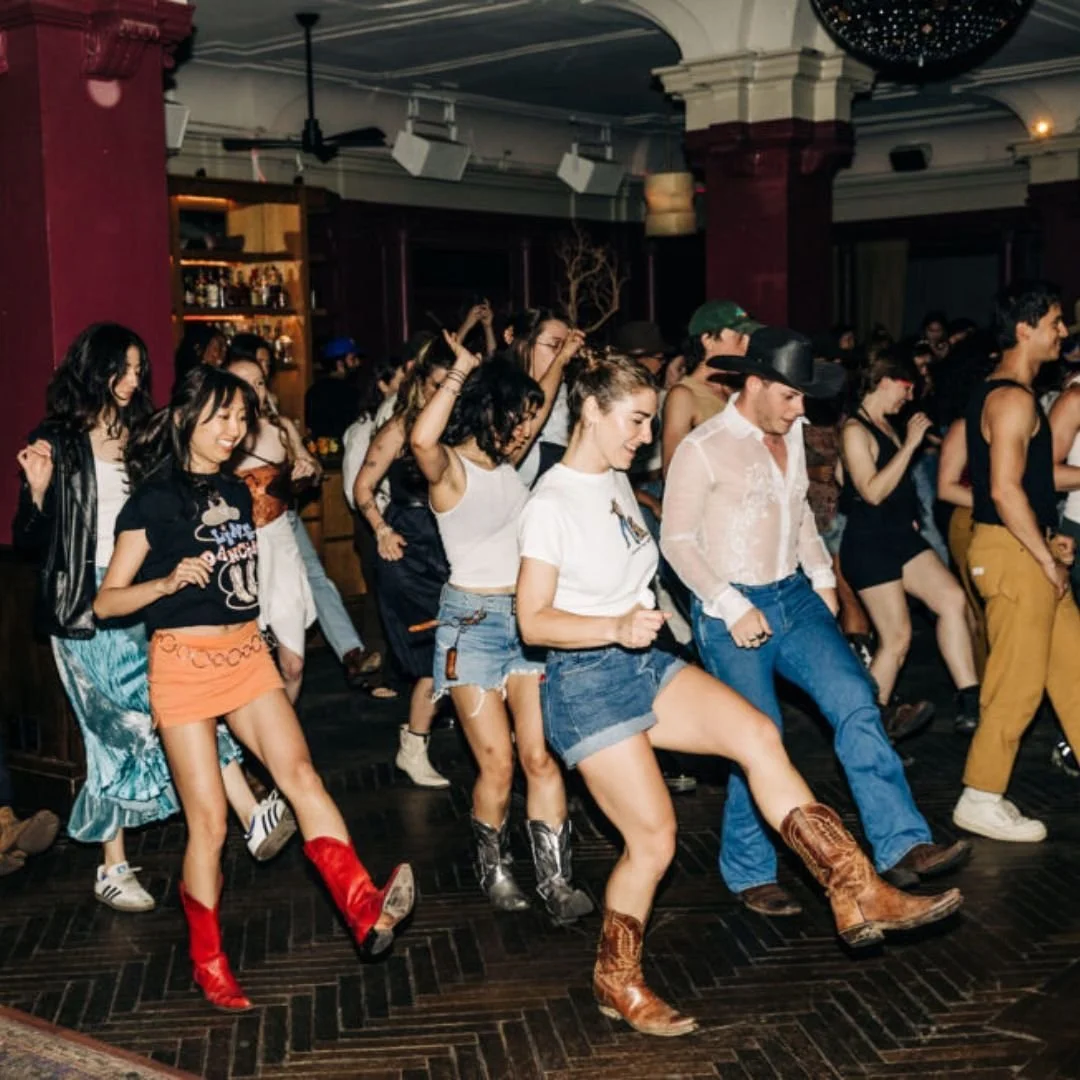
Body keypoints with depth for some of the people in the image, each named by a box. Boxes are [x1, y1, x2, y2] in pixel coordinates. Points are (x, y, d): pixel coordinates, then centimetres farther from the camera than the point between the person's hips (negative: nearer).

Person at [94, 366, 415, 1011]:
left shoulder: (237, 492, 12)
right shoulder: (154, 498, -6)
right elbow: (106, 601, -8)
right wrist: (169, 582, -25)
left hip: (247, 654, 5)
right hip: (184, 662, -5)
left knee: (301, 774, -15)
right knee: (209, 819, -2)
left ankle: (367, 911, -27)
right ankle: (209, 963, 13)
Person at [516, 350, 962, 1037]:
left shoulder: (617, 481, 8)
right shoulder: (551, 505, -15)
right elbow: (533, 621, -17)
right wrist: (615, 628, -29)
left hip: (643, 663, 7)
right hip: (586, 681, -7)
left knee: (756, 734, -11)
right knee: (654, 839, -5)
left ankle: (858, 895, -10)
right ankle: (616, 981, 17)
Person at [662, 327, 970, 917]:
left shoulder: (790, 432, 9)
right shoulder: (702, 449, -13)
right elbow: (677, 540, -12)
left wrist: (821, 575, 11)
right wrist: (732, 607, -18)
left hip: (795, 598, 6)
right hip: (734, 614, -6)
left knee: (855, 702, -10)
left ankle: (902, 845, -10)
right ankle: (750, 874, 16)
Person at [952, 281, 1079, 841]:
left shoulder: (1001, 392, 15)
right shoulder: (1013, 398, -16)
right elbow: (1005, 489, -24)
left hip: (1026, 548, 10)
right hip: (1012, 552, -10)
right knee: (1017, 682, -3)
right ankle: (980, 800, 6)